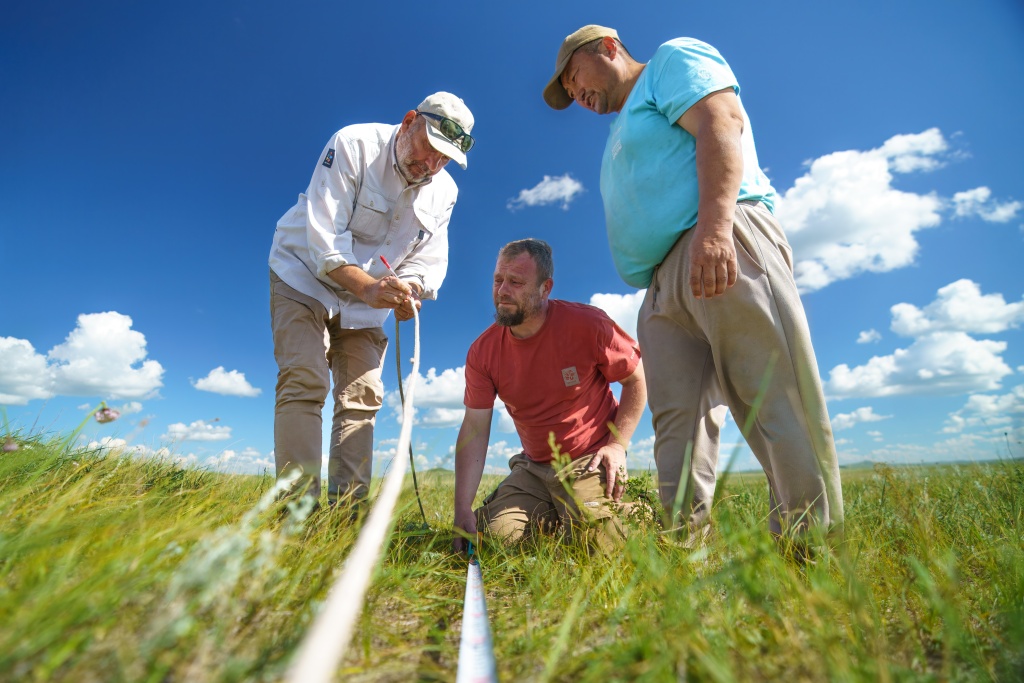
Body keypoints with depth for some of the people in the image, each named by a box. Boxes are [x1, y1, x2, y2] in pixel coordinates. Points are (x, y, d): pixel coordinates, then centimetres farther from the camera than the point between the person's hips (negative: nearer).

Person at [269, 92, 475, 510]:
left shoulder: (444, 193, -3)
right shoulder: (353, 145, -18)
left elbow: (428, 260, -6)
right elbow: (324, 239, -27)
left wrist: (408, 289, -30)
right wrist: (367, 286, -43)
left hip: (365, 300, 5)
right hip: (306, 277, -4)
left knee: (362, 397, -1)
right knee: (304, 384, -18)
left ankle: (348, 509, 5)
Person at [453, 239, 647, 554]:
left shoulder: (587, 324, -18)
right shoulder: (482, 351, -9)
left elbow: (638, 379, -6)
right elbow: (474, 430, -10)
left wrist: (617, 444, -15)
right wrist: (462, 510, -17)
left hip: (590, 462, -3)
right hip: (533, 469, 4)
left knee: (597, 548, -15)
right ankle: (554, 517, 19)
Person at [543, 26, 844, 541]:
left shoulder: (673, 59, 16)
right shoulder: (623, 130, 37)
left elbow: (721, 125, -6)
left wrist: (714, 226, -24)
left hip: (722, 246, -8)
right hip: (662, 288, 8)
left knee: (776, 399, -13)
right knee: (677, 420, -2)